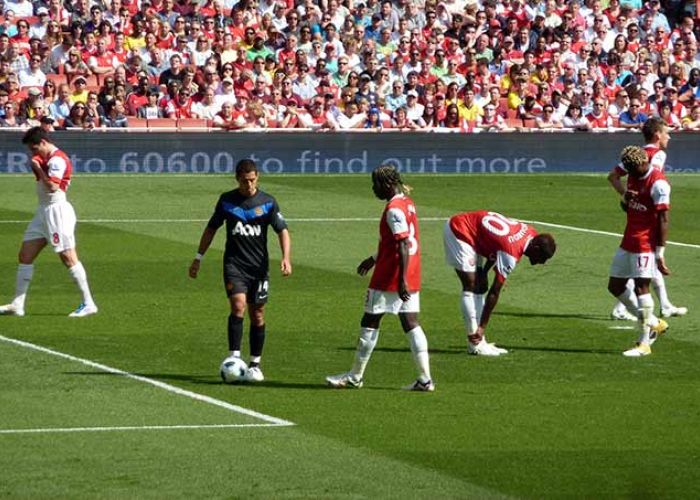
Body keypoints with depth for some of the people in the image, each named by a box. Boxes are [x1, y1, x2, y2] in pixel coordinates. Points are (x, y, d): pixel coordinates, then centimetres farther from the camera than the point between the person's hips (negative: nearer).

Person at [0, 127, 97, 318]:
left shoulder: (57, 159, -15)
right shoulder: (45, 158, 15)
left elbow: (52, 186, -24)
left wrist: (38, 168, -14)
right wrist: (36, 165, -1)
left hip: (57, 211, -10)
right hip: (44, 210, 10)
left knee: (68, 257, -9)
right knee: (25, 255, 7)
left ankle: (88, 304, -5)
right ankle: (17, 305, 8)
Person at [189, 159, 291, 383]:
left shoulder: (267, 202, 0)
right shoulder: (226, 200, 3)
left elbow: (282, 230, -3)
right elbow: (211, 228, 15)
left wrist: (286, 258, -18)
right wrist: (199, 257, 14)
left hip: (259, 265, 1)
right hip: (234, 263, -1)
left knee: (257, 314, 4)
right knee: (238, 305, -20)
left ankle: (255, 364, 16)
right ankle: (234, 357, -19)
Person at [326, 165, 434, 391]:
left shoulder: (394, 209, -16)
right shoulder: (408, 203, 13)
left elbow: (404, 245, -23)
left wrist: (402, 279, -26)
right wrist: (374, 259, 33)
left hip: (388, 279, -9)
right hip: (411, 279, 9)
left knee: (369, 323, 4)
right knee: (411, 325, 5)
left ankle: (355, 377, 13)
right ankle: (425, 379, -3)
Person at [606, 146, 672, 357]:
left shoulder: (658, 183, -16)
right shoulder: (633, 177, 10)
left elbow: (663, 219, -17)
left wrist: (660, 254, -19)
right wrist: (626, 199, -2)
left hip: (646, 243, -9)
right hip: (628, 242, 9)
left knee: (641, 287, -10)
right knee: (615, 286, 10)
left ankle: (644, 343, -5)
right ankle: (654, 323, 21)